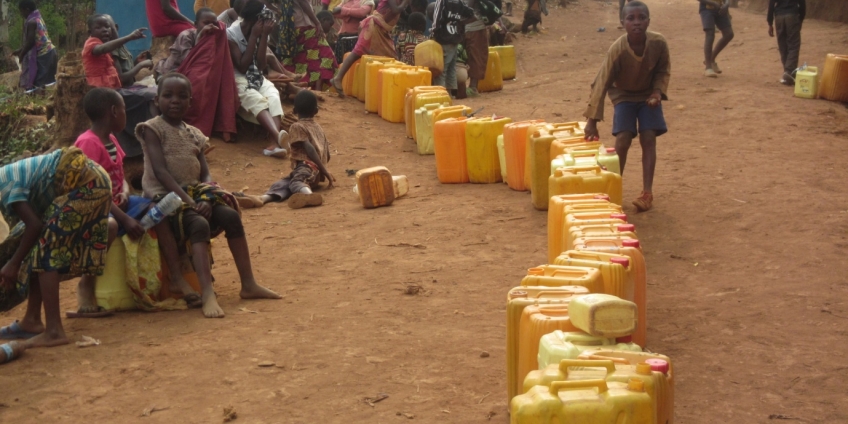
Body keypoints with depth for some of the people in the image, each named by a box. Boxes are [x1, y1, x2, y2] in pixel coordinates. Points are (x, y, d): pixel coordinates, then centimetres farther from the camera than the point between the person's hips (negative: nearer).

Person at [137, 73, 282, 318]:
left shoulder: (193, 135, 15)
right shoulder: (153, 129, -4)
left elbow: (205, 174, 9)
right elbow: (160, 171, -16)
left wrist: (206, 199, -13)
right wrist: (187, 200, -25)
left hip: (193, 191, 7)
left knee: (231, 215, -12)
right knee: (199, 225, -31)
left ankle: (249, 284, -5)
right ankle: (207, 295, -42)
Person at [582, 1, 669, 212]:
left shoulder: (659, 43, -25)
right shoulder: (617, 49, -31)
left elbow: (663, 70, -4)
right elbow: (602, 83, -27)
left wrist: (658, 92, -22)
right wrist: (592, 120, -28)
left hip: (648, 94, 2)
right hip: (624, 95, -1)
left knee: (648, 139, -9)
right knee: (622, 140, -13)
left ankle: (647, 192, -5)